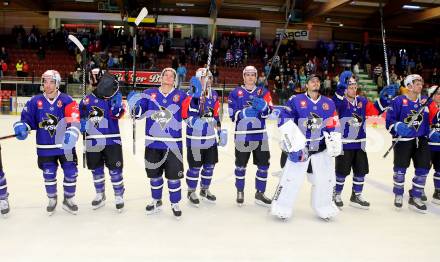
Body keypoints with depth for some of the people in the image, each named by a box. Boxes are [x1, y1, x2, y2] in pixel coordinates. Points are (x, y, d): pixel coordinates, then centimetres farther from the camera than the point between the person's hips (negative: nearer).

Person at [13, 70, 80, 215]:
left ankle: (68, 199, 25)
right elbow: (27, 118, 6)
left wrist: (70, 134, -35)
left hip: (65, 146, -2)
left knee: (71, 173, 3)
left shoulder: (66, 100, -8)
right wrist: (21, 127, -15)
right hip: (45, 147, 2)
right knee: (49, 175, 13)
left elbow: (74, 121, -18)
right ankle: (52, 200, 36)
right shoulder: (35, 101, 1)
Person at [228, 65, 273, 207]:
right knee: (241, 165, 9)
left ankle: (260, 194, 21)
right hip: (242, 135, -2)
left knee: (263, 165, 5)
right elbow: (233, 115, -4)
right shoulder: (235, 93, 3)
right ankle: (240, 191, 28)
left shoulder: (263, 91, 8)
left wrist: (263, 105, -24)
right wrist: (245, 112, -22)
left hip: (260, 134, 2)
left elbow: (268, 112, -3)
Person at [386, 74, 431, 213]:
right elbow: (389, 120, -10)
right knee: (400, 169, 3)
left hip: (421, 140, 5)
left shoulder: (425, 101, 7)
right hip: (403, 140, -4)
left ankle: (415, 198, 16)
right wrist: (398, 127, -26)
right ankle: (398, 195, 24)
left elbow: (429, 119, 17)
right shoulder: (398, 101, -7)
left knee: (423, 169, 2)